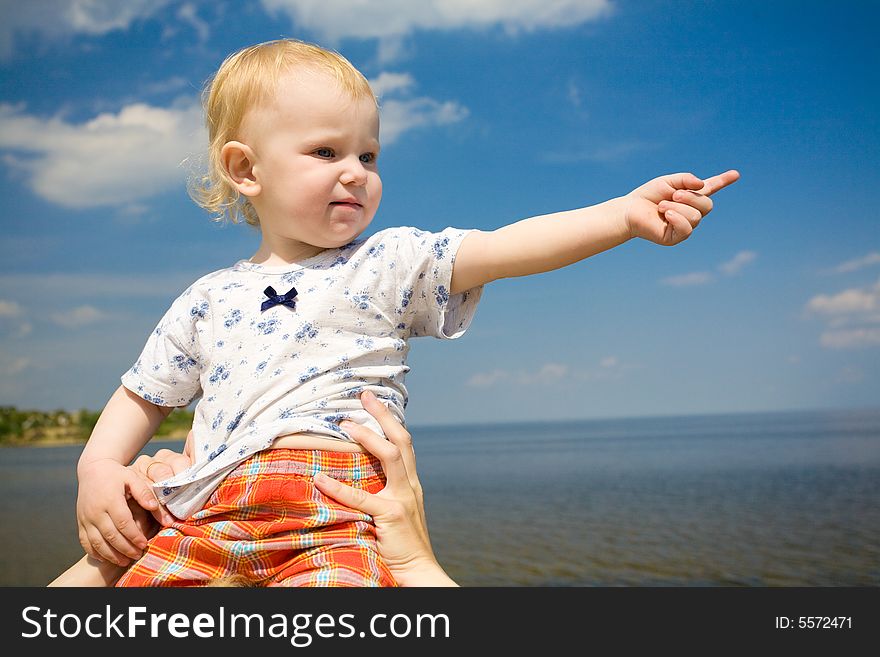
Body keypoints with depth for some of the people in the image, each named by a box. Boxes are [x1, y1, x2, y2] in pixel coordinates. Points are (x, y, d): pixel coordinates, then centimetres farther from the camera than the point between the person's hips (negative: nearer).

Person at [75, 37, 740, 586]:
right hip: (208, 513, 3)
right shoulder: (208, 299, 20)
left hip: (337, 515, -3)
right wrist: (98, 468, 7)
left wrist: (627, 213, -15)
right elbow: (141, 397, 28)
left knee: (342, 573, -34)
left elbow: (503, 248, -3)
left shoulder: (390, 265, 11)